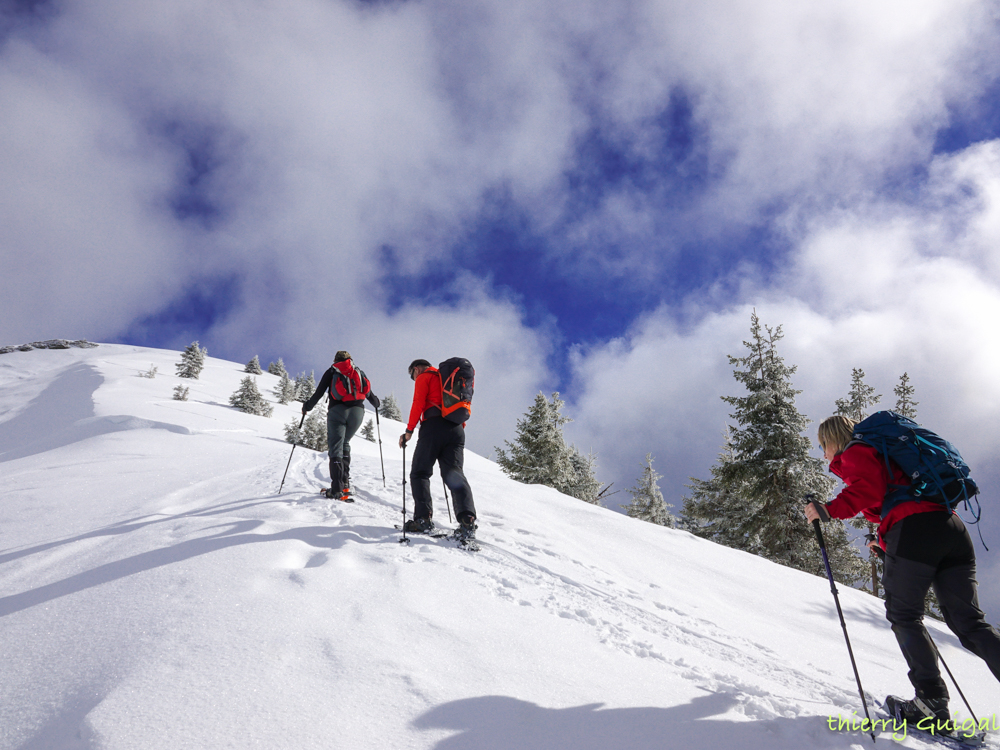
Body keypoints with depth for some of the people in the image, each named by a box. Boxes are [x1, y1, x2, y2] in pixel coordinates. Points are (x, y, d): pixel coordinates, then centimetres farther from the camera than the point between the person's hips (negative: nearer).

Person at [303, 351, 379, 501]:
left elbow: (319, 392, 7)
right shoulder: (359, 372, 21)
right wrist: (376, 403, 43)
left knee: (335, 447, -3)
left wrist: (307, 407, 21)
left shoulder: (332, 371, 14)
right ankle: (345, 482, 13)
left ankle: (338, 489, -14)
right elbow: (369, 394, 21)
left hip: (338, 411, -3)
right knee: (345, 443, 22)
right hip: (357, 411, 3)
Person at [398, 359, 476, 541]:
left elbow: (418, 404, -3)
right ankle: (467, 521, -20)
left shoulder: (424, 377, 11)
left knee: (420, 472, 3)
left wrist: (409, 431, -2)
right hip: (456, 429, 6)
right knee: (454, 474, -2)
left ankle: (423, 518, -9)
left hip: (434, 426, -6)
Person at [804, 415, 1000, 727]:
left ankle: (932, 703, -4)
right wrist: (886, 543, 35)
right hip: (952, 526, 8)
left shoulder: (855, 452, 6)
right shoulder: (882, 452, 33)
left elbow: (869, 488, -13)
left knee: (904, 616, 1)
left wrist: (830, 509, -15)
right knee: (968, 621, 9)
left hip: (914, 531, -8)